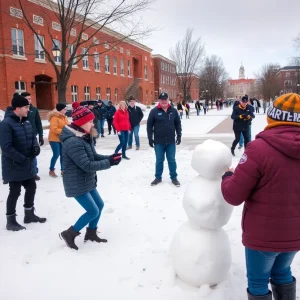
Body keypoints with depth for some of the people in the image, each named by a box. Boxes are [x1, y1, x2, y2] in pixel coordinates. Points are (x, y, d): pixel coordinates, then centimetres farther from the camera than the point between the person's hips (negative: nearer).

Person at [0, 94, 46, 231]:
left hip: (28, 164, 8)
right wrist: (22, 159, -22)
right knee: (15, 192, 3)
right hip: (14, 166, -8)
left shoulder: (26, 121, 6)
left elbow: (32, 136, 17)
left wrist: (35, 146, -6)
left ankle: (29, 214, 35)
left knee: (31, 187, 17)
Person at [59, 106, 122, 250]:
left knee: (99, 205, 17)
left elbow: (94, 156, 10)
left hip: (87, 181, 10)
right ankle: (69, 234, 12)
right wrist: (109, 162, -22)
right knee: (93, 211, -5)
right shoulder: (73, 142, -27)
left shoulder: (84, 137, 6)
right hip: (76, 184, -10)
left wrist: (110, 157, -7)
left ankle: (91, 233, 35)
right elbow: (87, 165, -28)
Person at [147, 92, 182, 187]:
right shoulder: (154, 111, -5)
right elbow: (149, 125, -2)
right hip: (158, 142, -1)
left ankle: (174, 177, 20)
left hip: (171, 141, 1)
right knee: (159, 160, 9)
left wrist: (179, 136, 5)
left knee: (172, 160, 8)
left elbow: (178, 124, 10)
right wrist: (150, 138, -5)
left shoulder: (173, 111, 3)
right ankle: (158, 177, 22)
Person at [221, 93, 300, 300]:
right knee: (282, 273, 28)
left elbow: (233, 195, -19)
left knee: (258, 282, 15)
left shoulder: (260, 148, -23)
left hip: (263, 235, -5)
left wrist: (228, 176, 0)